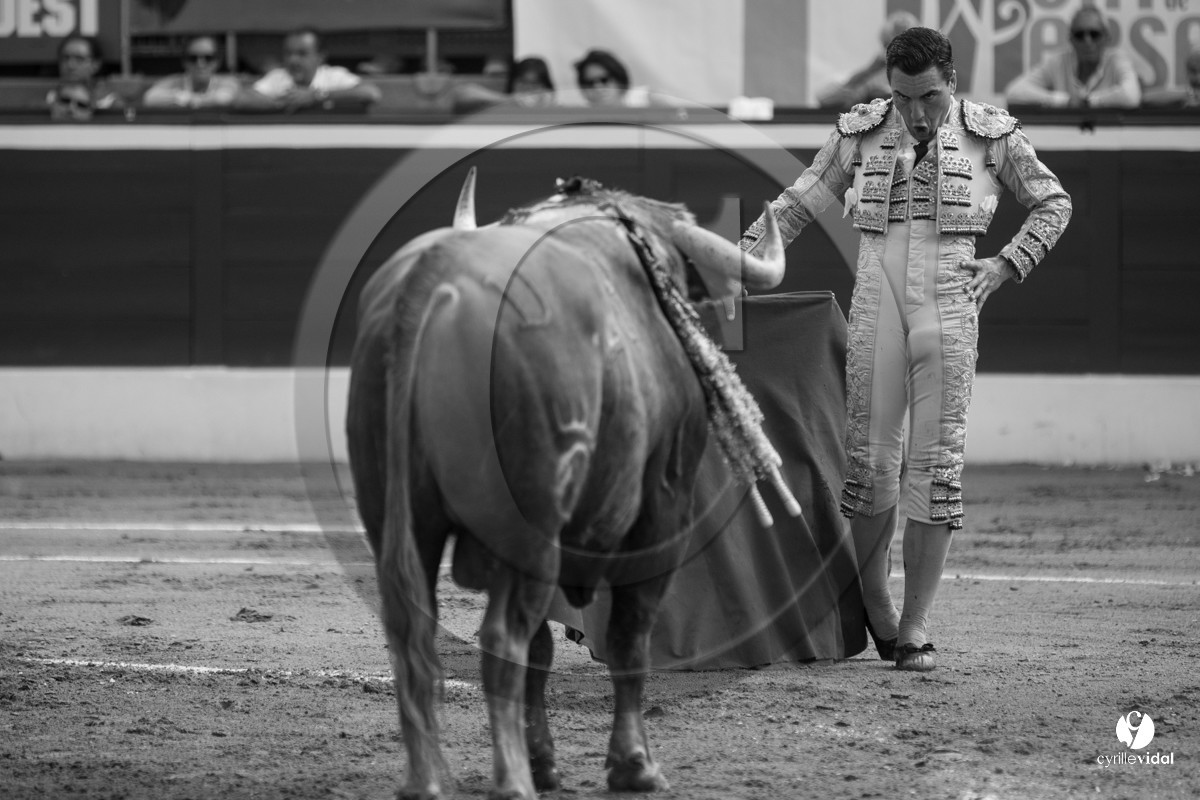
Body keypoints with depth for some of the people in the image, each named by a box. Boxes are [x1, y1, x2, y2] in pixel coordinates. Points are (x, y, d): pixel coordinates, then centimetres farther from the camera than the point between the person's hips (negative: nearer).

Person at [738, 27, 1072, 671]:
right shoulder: (862, 133, 5)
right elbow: (797, 205, 12)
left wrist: (1006, 265, -1)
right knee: (869, 463, -1)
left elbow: (1052, 204, 13)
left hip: (949, 310, -1)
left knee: (935, 467, -4)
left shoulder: (989, 135, 3)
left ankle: (914, 628, 1)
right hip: (876, 305, 1)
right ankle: (872, 603, 20)